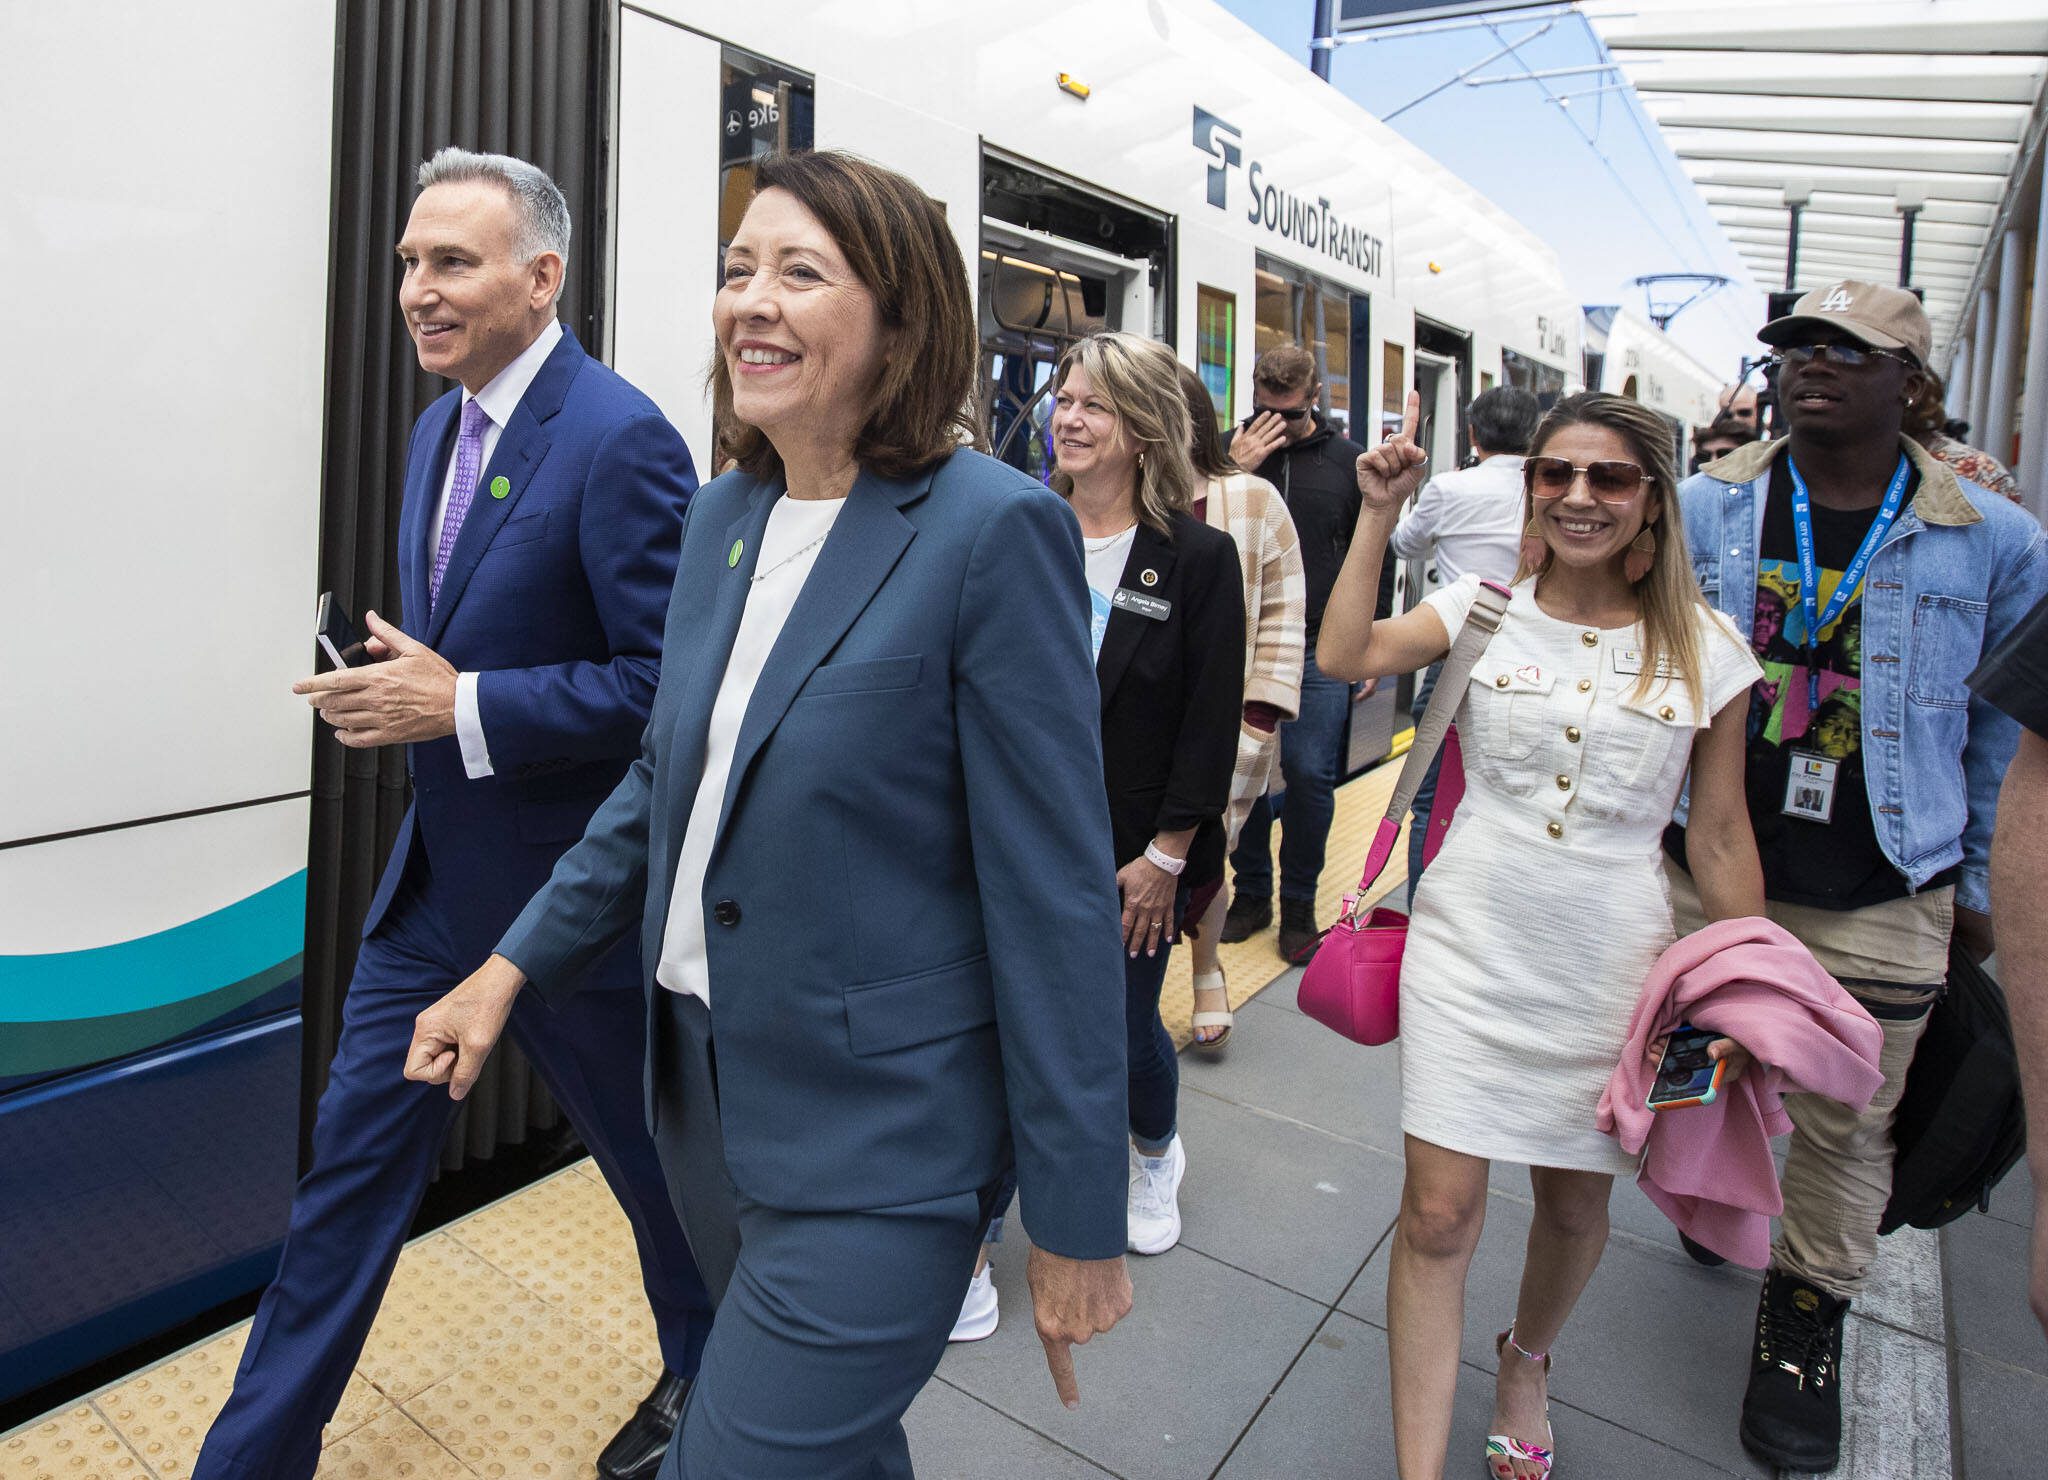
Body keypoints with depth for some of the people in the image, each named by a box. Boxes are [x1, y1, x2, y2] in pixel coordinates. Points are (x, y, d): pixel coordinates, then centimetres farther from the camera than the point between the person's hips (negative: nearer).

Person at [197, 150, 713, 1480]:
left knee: (651, 1146, 15)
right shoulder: (441, 426, 9)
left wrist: (460, 707, -23)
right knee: (353, 1156, 16)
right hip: (439, 872, 8)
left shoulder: (620, 440, -19)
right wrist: (394, 687, 0)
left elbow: (669, 680, -23)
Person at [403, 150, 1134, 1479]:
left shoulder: (996, 529, -18)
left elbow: (1058, 893, -18)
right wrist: (516, 965, 11)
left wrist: (1078, 1222, -13)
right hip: (703, 1088, 7)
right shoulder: (723, 515, 4)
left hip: (874, 1139, -7)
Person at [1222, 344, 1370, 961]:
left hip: (1321, 653, -1)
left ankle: (1299, 902, 16)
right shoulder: (1230, 450, 5)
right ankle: (1251, 892, 22)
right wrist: (1234, 471, -13)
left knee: (1309, 775, -1)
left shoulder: (1348, 461, 6)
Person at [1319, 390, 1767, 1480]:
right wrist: (1379, 511, -16)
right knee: (1438, 1214, -1)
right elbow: (1345, 655, -18)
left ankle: (1526, 1363, 50)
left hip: (1609, 967, 1)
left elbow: (1722, 837, 4)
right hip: (1466, 950, -1)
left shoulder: (1706, 650, -1)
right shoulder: (1485, 607, -1)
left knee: (1574, 1204, 18)